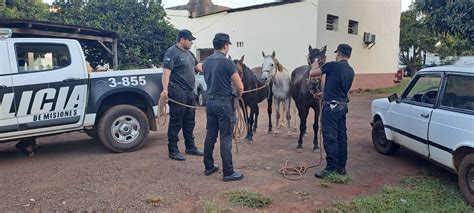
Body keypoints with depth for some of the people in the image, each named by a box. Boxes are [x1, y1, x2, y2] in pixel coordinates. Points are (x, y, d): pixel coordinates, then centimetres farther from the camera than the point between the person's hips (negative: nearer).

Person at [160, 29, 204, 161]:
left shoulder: (188, 53, 17)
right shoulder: (172, 52, -11)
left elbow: (197, 66, 26)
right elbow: (166, 72, -20)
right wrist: (165, 89, -30)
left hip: (189, 92, 9)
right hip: (178, 92, -9)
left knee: (189, 122, 16)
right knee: (176, 123, -3)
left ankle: (190, 147, 27)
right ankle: (173, 151, 6)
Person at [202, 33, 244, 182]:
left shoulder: (206, 62, 8)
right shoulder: (227, 62, -15)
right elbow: (240, 87, -14)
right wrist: (238, 94, 6)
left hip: (210, 101, 8)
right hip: (224, 103, -7)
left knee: (210, 136, 14)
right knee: (226, 139, -3)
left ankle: (208, 167, 24)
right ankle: (228, 172, 4)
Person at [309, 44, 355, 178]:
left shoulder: (333, 65, -12)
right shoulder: (351, 71, 11)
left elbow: (312, 74, -6)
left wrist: (315, 66, 17)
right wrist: (325, 93, 33)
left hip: (331, 106, -8)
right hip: (343, 105, 8)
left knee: (330, 138, -4)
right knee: (341, 137, 12)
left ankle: (331, 169, 0)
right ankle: (341, 167, 21)